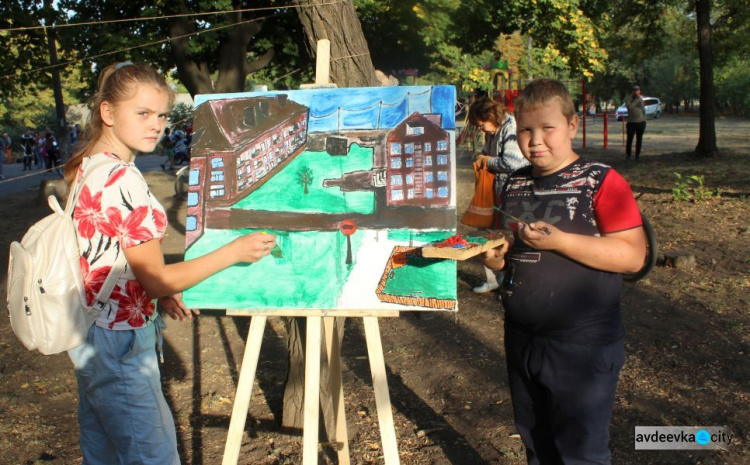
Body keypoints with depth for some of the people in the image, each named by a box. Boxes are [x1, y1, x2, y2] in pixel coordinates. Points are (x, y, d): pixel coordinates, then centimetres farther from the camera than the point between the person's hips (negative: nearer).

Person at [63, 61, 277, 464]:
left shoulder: (84, 168, 6)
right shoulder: (122, 179, -24)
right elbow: (157, 278, -20)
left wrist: (158, 293, 9)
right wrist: (235, 251, -17)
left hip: (89, 336, 10)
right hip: (119, 344, -10)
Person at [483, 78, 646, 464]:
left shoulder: (602, 182, -12)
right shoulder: (514, 185, 7)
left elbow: (632, 255, -20)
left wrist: (558, 241, -26)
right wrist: (495, 256, -3)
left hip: (583, 345, -6)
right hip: (522, 340, 6)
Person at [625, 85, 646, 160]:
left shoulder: (641, 99, 11)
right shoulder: (628, 99, 0)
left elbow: (644, 111, 16)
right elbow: (630, 107, -20)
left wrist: (644, 121, 11)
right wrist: (637, 99, -19)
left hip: (640, 122, 3)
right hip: (631, 123, -3)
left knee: (639, 140, 5)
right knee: (629, 140, -3)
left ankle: (637, 155, 12)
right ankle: (628, 155, 9)